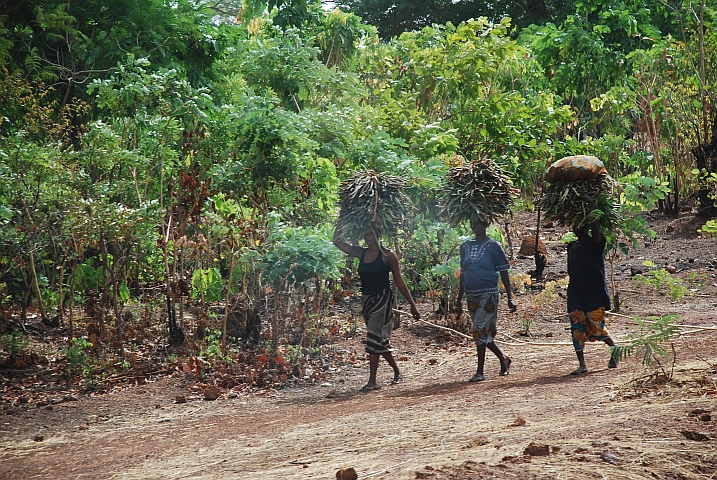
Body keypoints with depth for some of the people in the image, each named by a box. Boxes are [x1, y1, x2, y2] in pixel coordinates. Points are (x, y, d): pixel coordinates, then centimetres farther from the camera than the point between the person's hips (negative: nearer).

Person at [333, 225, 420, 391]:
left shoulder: (387, 255, -4)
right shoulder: (361, 253, 11)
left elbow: (399, 280, -2)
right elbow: (337, 241, 11)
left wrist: (412, 304, -2)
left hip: (382, 298, -6)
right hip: (367, 300, 6)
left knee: (374, 338, -14)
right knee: (381, 340, 13)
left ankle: (372, 381, -14)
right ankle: (397, 372, 29)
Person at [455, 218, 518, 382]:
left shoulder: (493, 246, -3)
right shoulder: (465, 246, 13)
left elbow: (503, 273, -1)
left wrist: (510, 298, -5)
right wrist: (459, 299, 17)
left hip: (488, 294, -6)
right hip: (471, 295, 6)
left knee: (481, 332, -10)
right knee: (484, 333, 11)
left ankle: (480, 372, -5)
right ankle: (504, 359, 31)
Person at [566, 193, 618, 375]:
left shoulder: (595, 243, -6)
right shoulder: (571, 246, 12)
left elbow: (595, 227, -24)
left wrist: (592, 204, -21)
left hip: (594, 293, -6)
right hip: (575, 292, 6)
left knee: (596, 327, -4)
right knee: (577, 327, -1)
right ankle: (582, 365, 2)